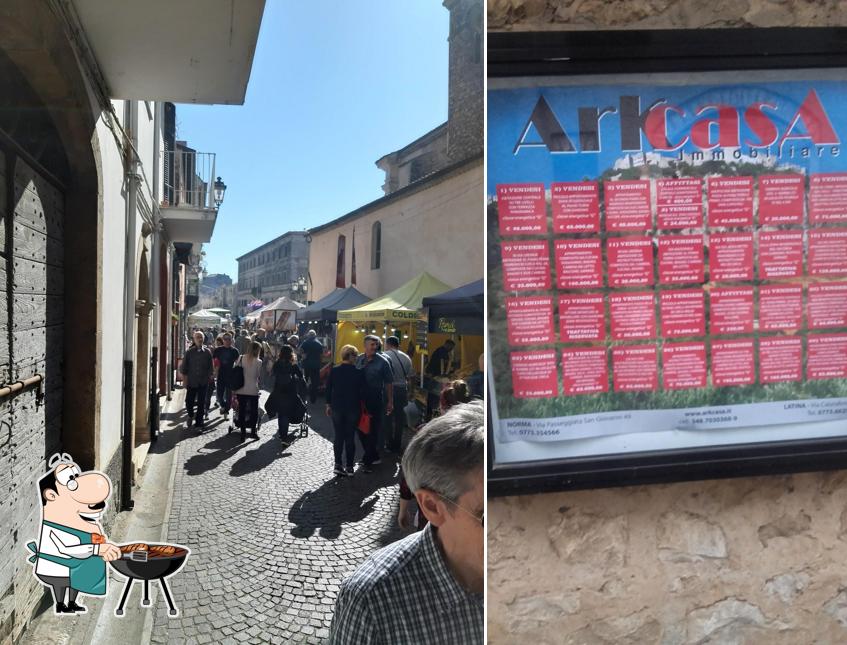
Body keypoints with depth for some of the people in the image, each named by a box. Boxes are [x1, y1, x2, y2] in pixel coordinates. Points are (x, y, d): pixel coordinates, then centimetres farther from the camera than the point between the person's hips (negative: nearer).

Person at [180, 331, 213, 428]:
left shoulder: (207, 352, 3)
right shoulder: (189, 352, 1)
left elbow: (210, 366, 8)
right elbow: (184, 366, 4)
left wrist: (209, 376, 2)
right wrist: (185, 378, 0)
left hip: (203, 382, 0)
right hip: (191, 382, 0)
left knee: (201, 403, 5)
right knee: (189, 401, 0)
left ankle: (199, 421, 15)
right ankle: (191, 416, 28)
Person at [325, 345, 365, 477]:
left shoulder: (334, 371, -3)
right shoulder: (358, 372, -9)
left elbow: (328, 389, 2)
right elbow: (362, 391, -4)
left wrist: (328, 405, 12)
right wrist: (362, 407, 7)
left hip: (337, 407, 2)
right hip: (353, 408, -2)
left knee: (338, 436, 10)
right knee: (350, 437, 6)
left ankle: (338, 464, 4)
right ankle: (349, 467, 9)